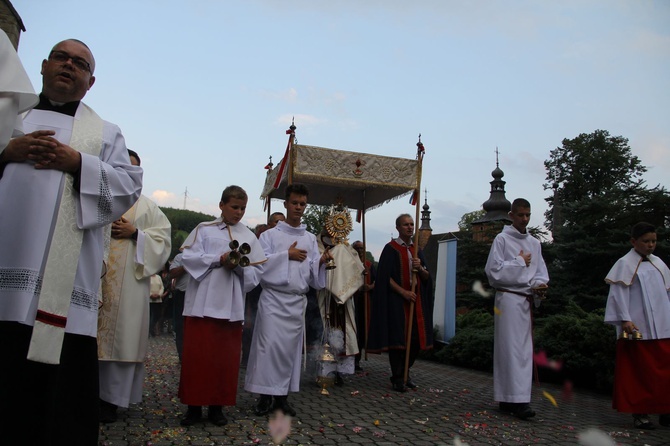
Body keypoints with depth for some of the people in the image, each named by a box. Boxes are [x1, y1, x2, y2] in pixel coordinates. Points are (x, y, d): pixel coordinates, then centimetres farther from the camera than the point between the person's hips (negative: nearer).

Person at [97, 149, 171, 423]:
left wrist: (135, 233, -9)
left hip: (128, 282, 0)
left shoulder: (147, 206, 15)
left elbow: (162, 237, 6)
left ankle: (109, 397, 6)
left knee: (120, 334, -1)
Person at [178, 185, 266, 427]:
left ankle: (217, 406, 17)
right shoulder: (204, 229, 6)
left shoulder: (249, 237, 11)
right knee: (198, 354, 1)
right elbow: (189, 258, -4)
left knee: (226, 356, 5)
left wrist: (240, 267, -13)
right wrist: (219, 260, -15)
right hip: (203, 302, -2)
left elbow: (257, 271, 7)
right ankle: (194, 405, 14)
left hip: (232, 305, 2)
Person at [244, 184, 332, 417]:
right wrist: (287, 254, -10)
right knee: (269, 344, -7)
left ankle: (282, 396, 13)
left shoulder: (310, 239, 13)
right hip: (273, 298, -3)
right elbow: (260, 263, -8)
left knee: (290, 347, 4)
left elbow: (313, 274, 9)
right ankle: (265, 395, 4)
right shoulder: (270, 235, 5)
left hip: (297, 300, 3)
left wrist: (321, 262, -11)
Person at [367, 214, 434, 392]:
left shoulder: (417, 249, 14)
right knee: (397, 338, -3)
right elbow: (385, 277, -10)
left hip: (416, 300, 5)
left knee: (415, 339, 5)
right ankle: (398, 378, 10)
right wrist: (403, 292, -17)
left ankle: (405, 373, 23)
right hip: (396, 299, -5)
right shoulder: (391, 249, -3)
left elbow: (426, 277, 12)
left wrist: (420, 268, -9)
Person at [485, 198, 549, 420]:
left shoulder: (534, 243, 16)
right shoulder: (502, 239, -1)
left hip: (527, 300, 6)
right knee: (512, 349, -8)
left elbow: (541, 271, 17)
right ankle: (518, 400, -8)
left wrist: (540, 283, -5)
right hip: (509, 299, -6)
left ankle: (507, 398, 13)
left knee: (524, 350, 6)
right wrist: (520, 262, -5)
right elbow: (493, 269, -10)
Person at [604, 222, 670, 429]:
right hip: (637, 328, -5)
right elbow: (619, 295, -7)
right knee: (638, 373, 0)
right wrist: (625, 319, -16)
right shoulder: (625, 264, -2)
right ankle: (639, 413, 8)